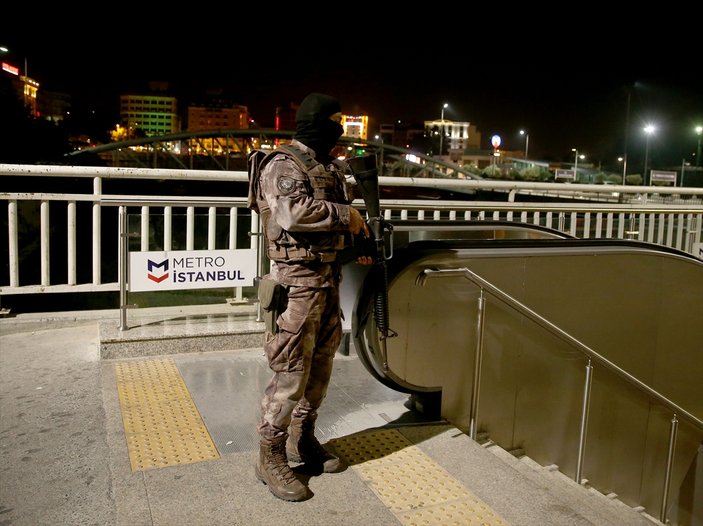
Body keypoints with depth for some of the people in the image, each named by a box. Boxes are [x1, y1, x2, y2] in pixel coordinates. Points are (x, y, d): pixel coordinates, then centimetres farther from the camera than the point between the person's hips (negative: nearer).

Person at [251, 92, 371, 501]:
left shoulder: (329, 168, 16)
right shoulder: (284, 166, -12)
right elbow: (294, 212, -29)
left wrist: (356, 244, 8)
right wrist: (346, 214, -18)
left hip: (329, 280, 9)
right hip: (298, 283, -9)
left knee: (320, 369, 16)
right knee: (290, 374, -3)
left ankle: (303, 440, 32)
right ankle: (271, 457, 11)